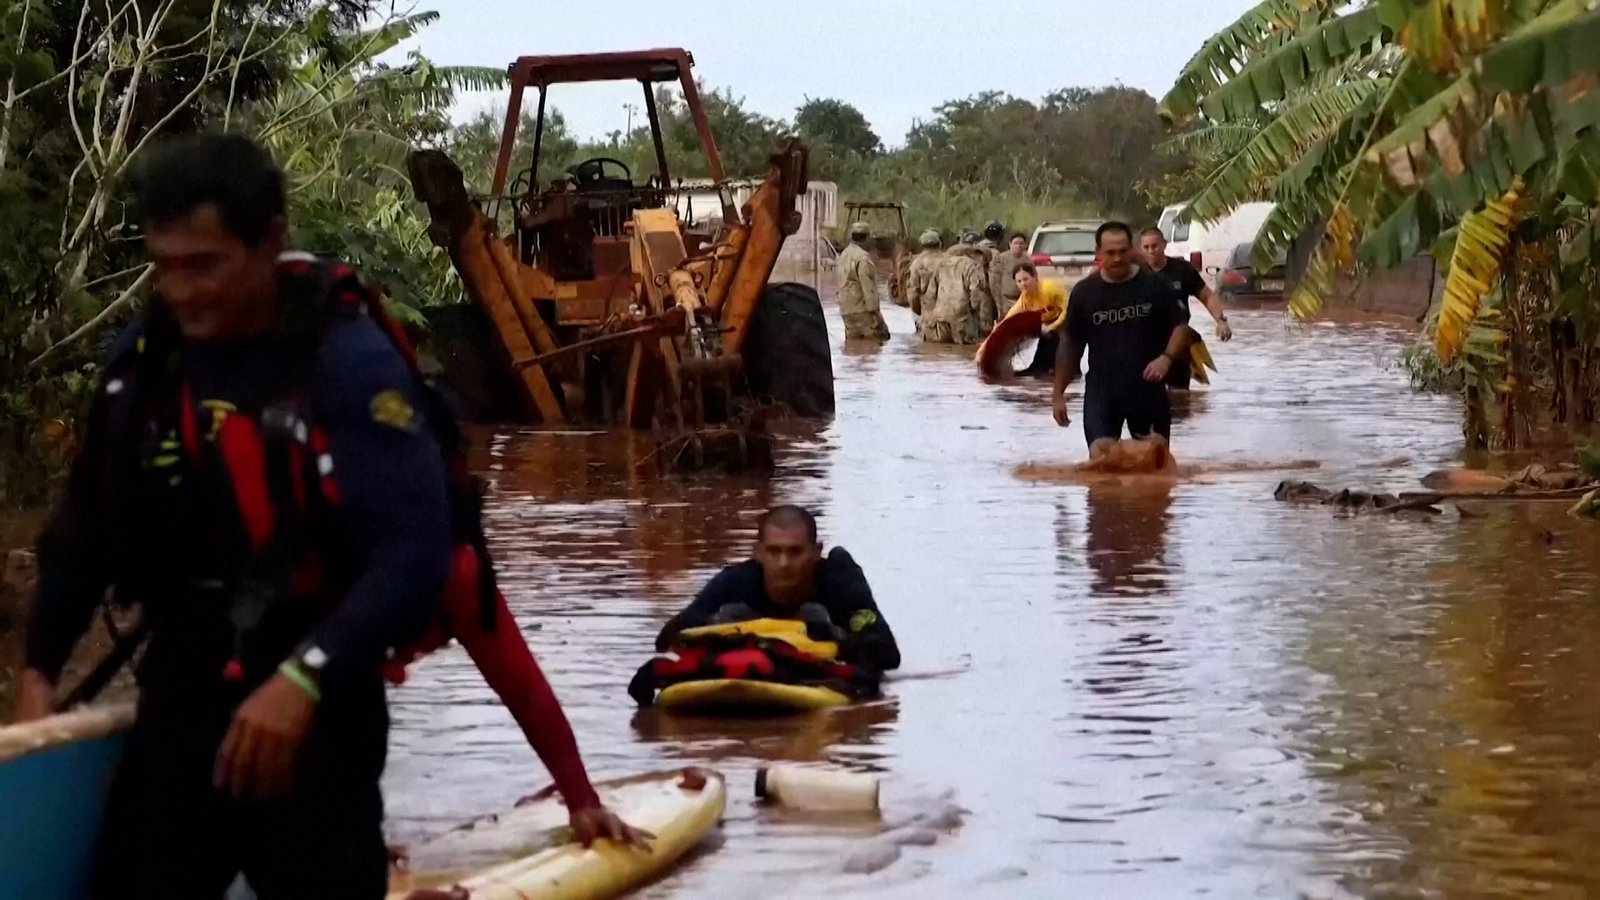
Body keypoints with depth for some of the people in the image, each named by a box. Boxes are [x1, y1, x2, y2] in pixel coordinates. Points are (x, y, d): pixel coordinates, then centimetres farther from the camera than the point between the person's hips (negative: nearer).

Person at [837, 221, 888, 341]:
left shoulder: (844, 255, 14)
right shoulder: (863, 257, -16)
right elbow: (868, 287, -20)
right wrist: (874, 310, -18)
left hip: (846, 309, 9)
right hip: (861, 309, -9)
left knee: (853, 340, 10)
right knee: (881, 334, -6)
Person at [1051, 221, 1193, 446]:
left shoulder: (1155, 285, -3)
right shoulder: (1083, 292, 2)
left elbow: (1180, 326, 1)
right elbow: (1070, 344, 8)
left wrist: (1167, 357, -19)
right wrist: (1058, 393, 7)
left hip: (1148, 389, 0)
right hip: (1101, 391, 0)